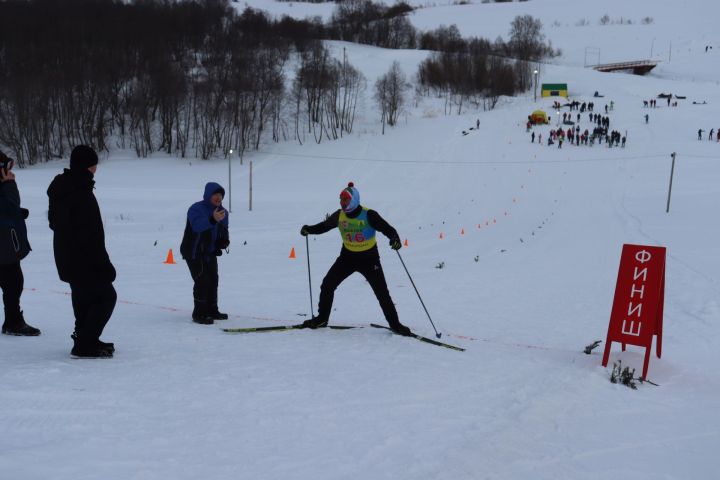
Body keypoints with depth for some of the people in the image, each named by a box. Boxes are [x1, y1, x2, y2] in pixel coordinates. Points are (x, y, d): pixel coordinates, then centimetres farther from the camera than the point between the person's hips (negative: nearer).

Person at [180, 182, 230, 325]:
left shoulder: (222, 212, 6)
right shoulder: (196, 209, -18)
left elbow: (223, 231, 19)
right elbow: (197, 225, -37)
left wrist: (224, 241, -3)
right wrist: (212, 219, -53)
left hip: (211, 252, 8)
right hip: (194, 252, -8)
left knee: (213, 280, 13)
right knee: (202, 281, -14)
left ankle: (212, 311, 26)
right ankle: (199, 314, -8)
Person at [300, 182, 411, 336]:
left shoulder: (369, 215, -21)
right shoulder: (339, 215, -8)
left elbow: (387, 228, -22)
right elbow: (324, 225, 7)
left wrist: (395, 238, -44)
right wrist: (309, 229, -10)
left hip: (369, 258, -4)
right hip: (348, 256, 4)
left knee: (382, 293, -4)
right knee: (327, 285, -1)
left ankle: (395, 324, 12)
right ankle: (322, 318, 17)